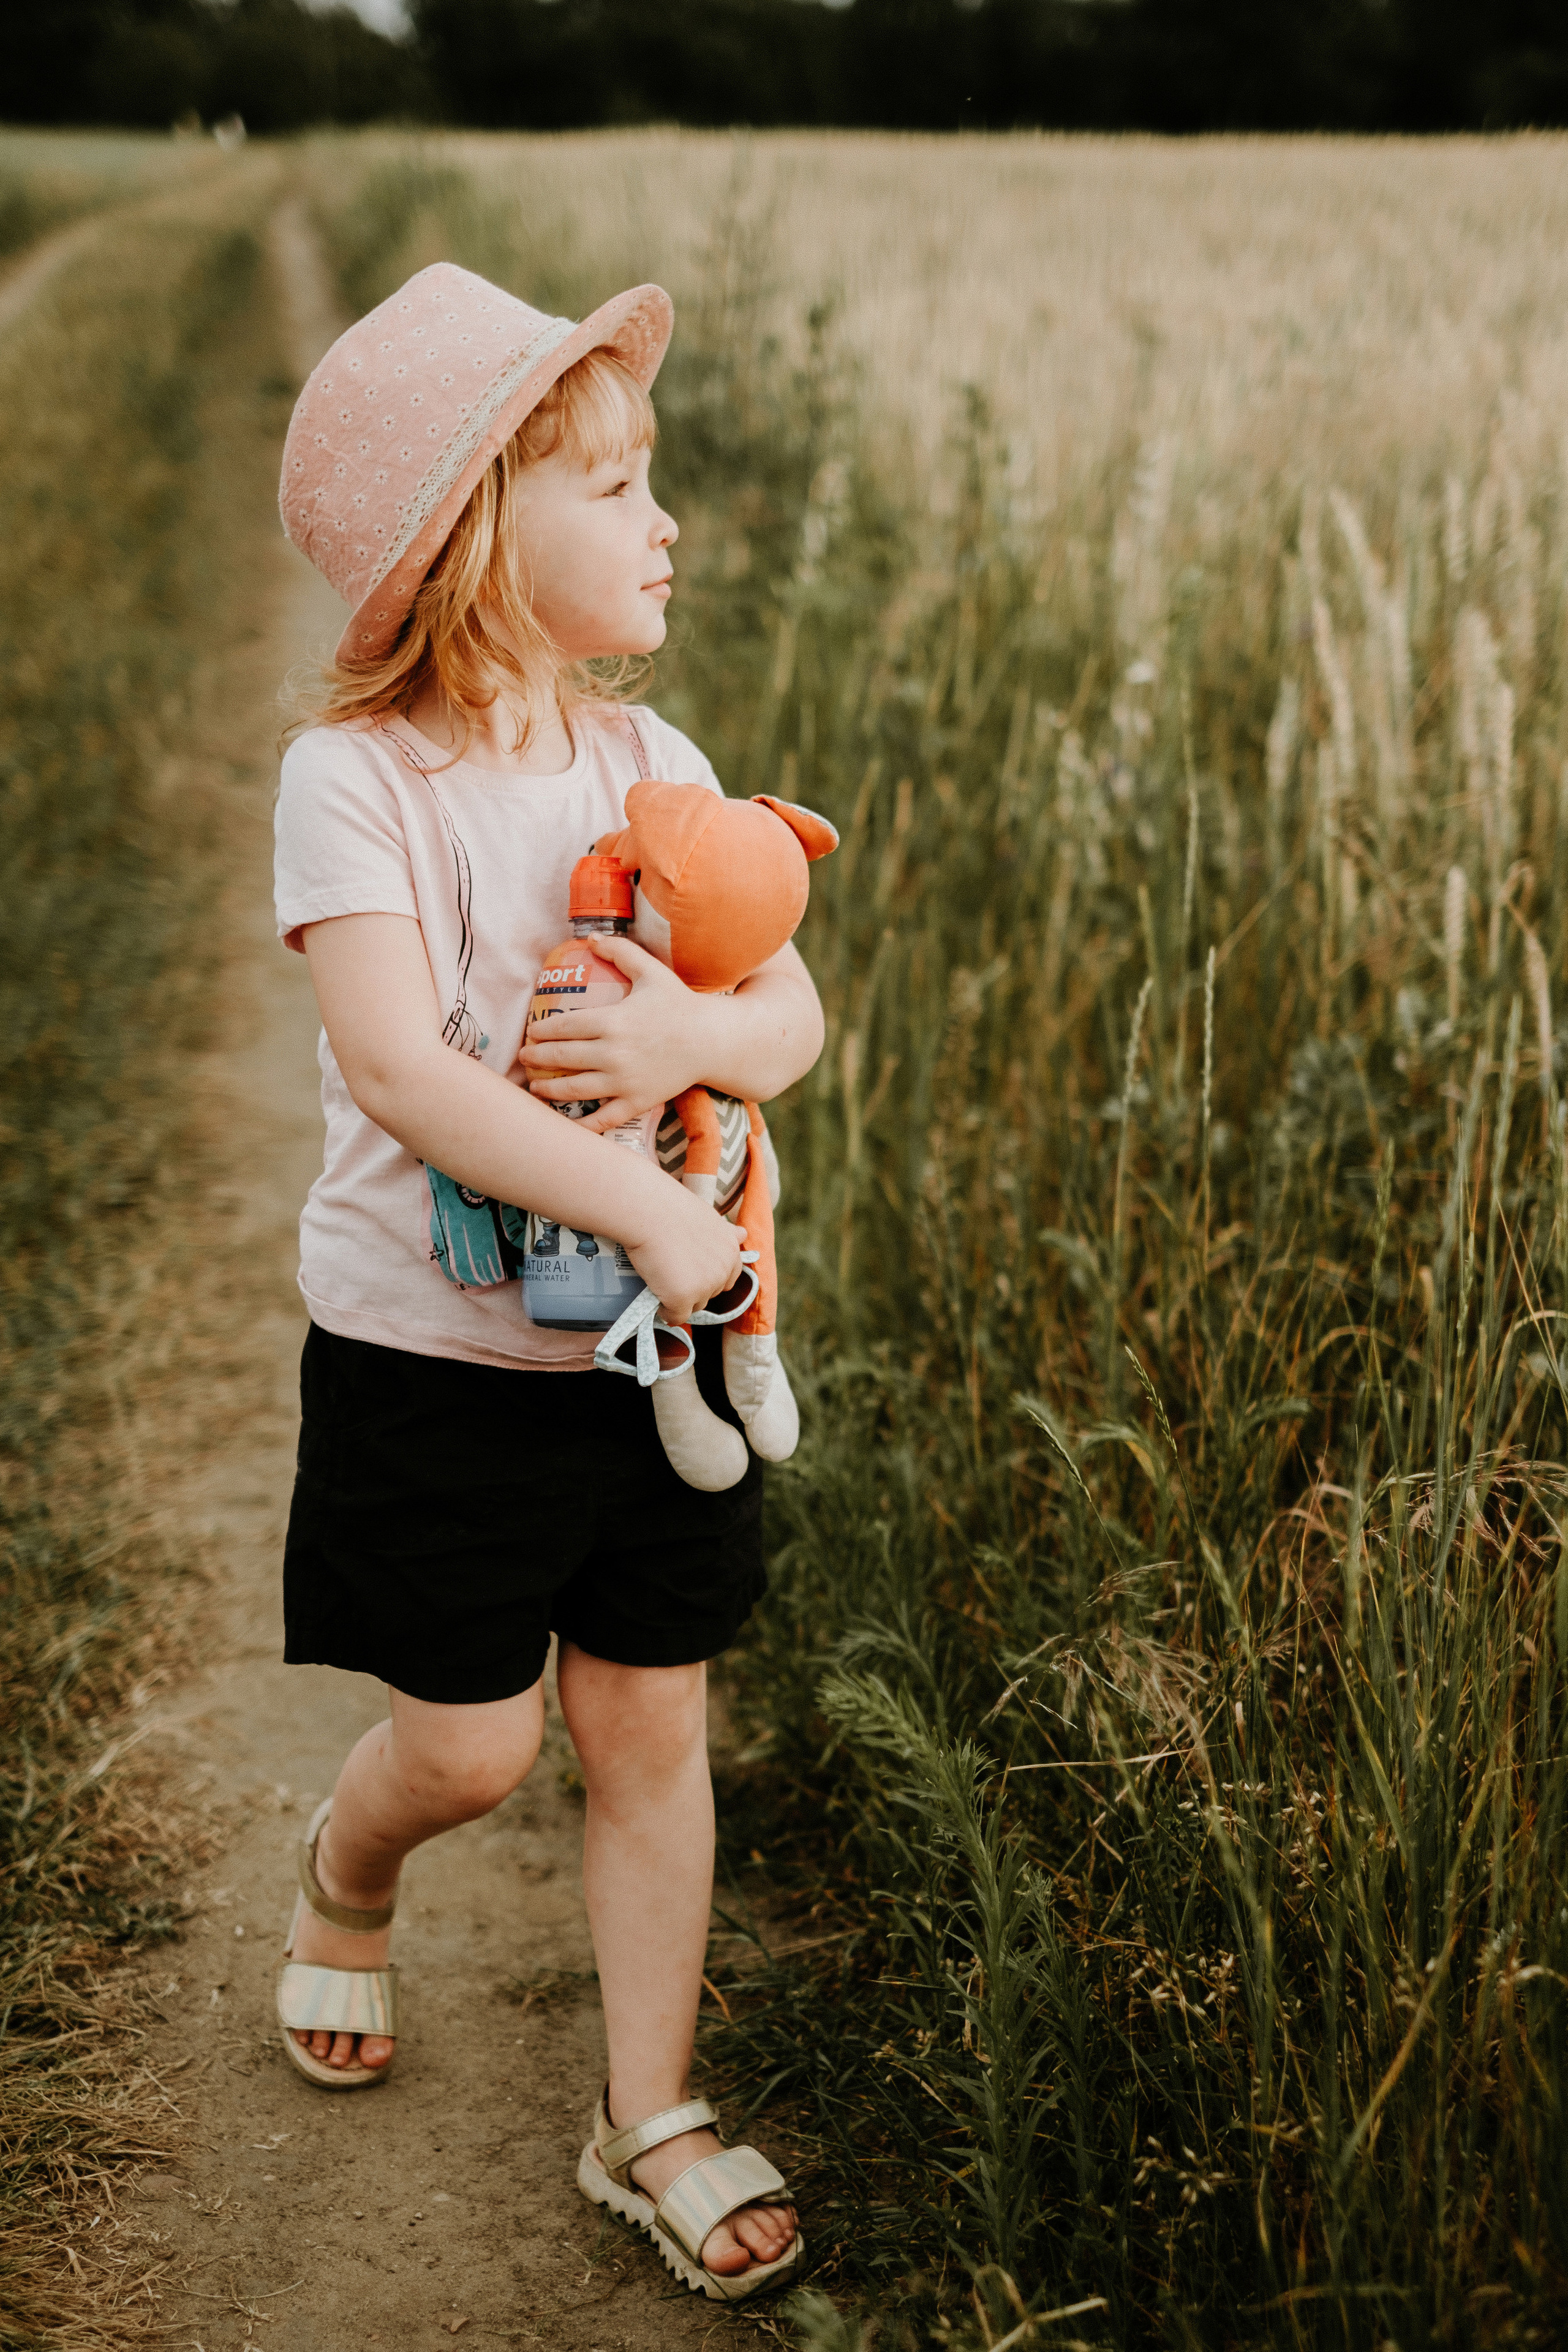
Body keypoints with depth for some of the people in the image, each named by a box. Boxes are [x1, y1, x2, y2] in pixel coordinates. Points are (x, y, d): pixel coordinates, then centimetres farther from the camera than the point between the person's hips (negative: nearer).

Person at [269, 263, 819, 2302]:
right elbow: (400, 1071, -25)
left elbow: (798, 1017, 0)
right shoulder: (355, 776, -15)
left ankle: (653, 2116, 25)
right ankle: (345, 1878, 42)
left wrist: (696, 1035, -23)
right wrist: (651, 1209, -29)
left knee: (651, 1723, 9)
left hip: (647, 1343, 4)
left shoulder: (650, 764, 2)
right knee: (469, 1746, 5)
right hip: (434, 1353, -4)